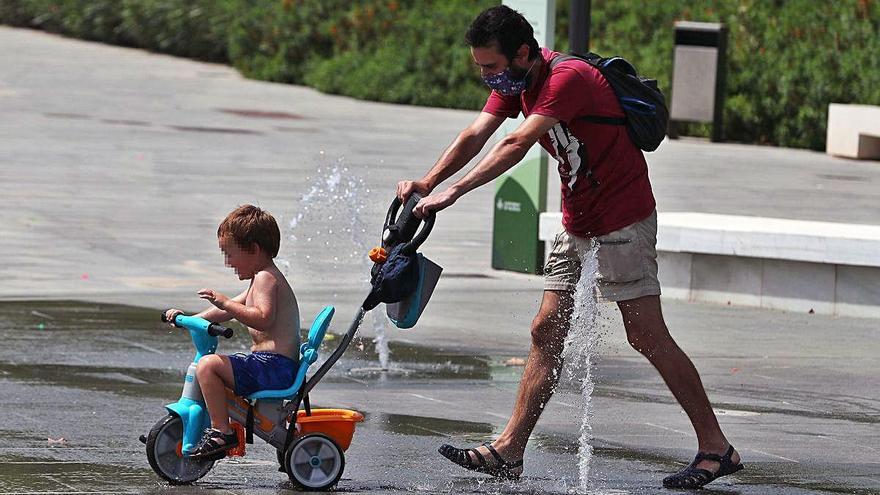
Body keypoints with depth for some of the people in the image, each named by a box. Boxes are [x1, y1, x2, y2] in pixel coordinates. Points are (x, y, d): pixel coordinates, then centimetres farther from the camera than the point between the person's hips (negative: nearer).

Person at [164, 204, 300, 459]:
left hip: (273, 365, -11)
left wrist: (225, 303, -27)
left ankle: (221, 432, -24)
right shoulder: (264, 278, 23)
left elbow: (263, 318, -26)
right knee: (217, 365, 31)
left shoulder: (266, 278, -11)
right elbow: (231, 308, 31)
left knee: (208, 365, -24)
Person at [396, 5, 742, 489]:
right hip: (577, 221, 9)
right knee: (547, 330, 5)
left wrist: (453, 191, -37)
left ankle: (716, 448, -3)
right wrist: (427, 182, -21)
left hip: (623, 218, -9)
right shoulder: (515, 82, 3)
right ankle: (508, 451, 6)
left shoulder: (568, 78, -25)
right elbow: (475, 135, -5)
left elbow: (516, 145, -33)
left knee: (647, 335, -9)